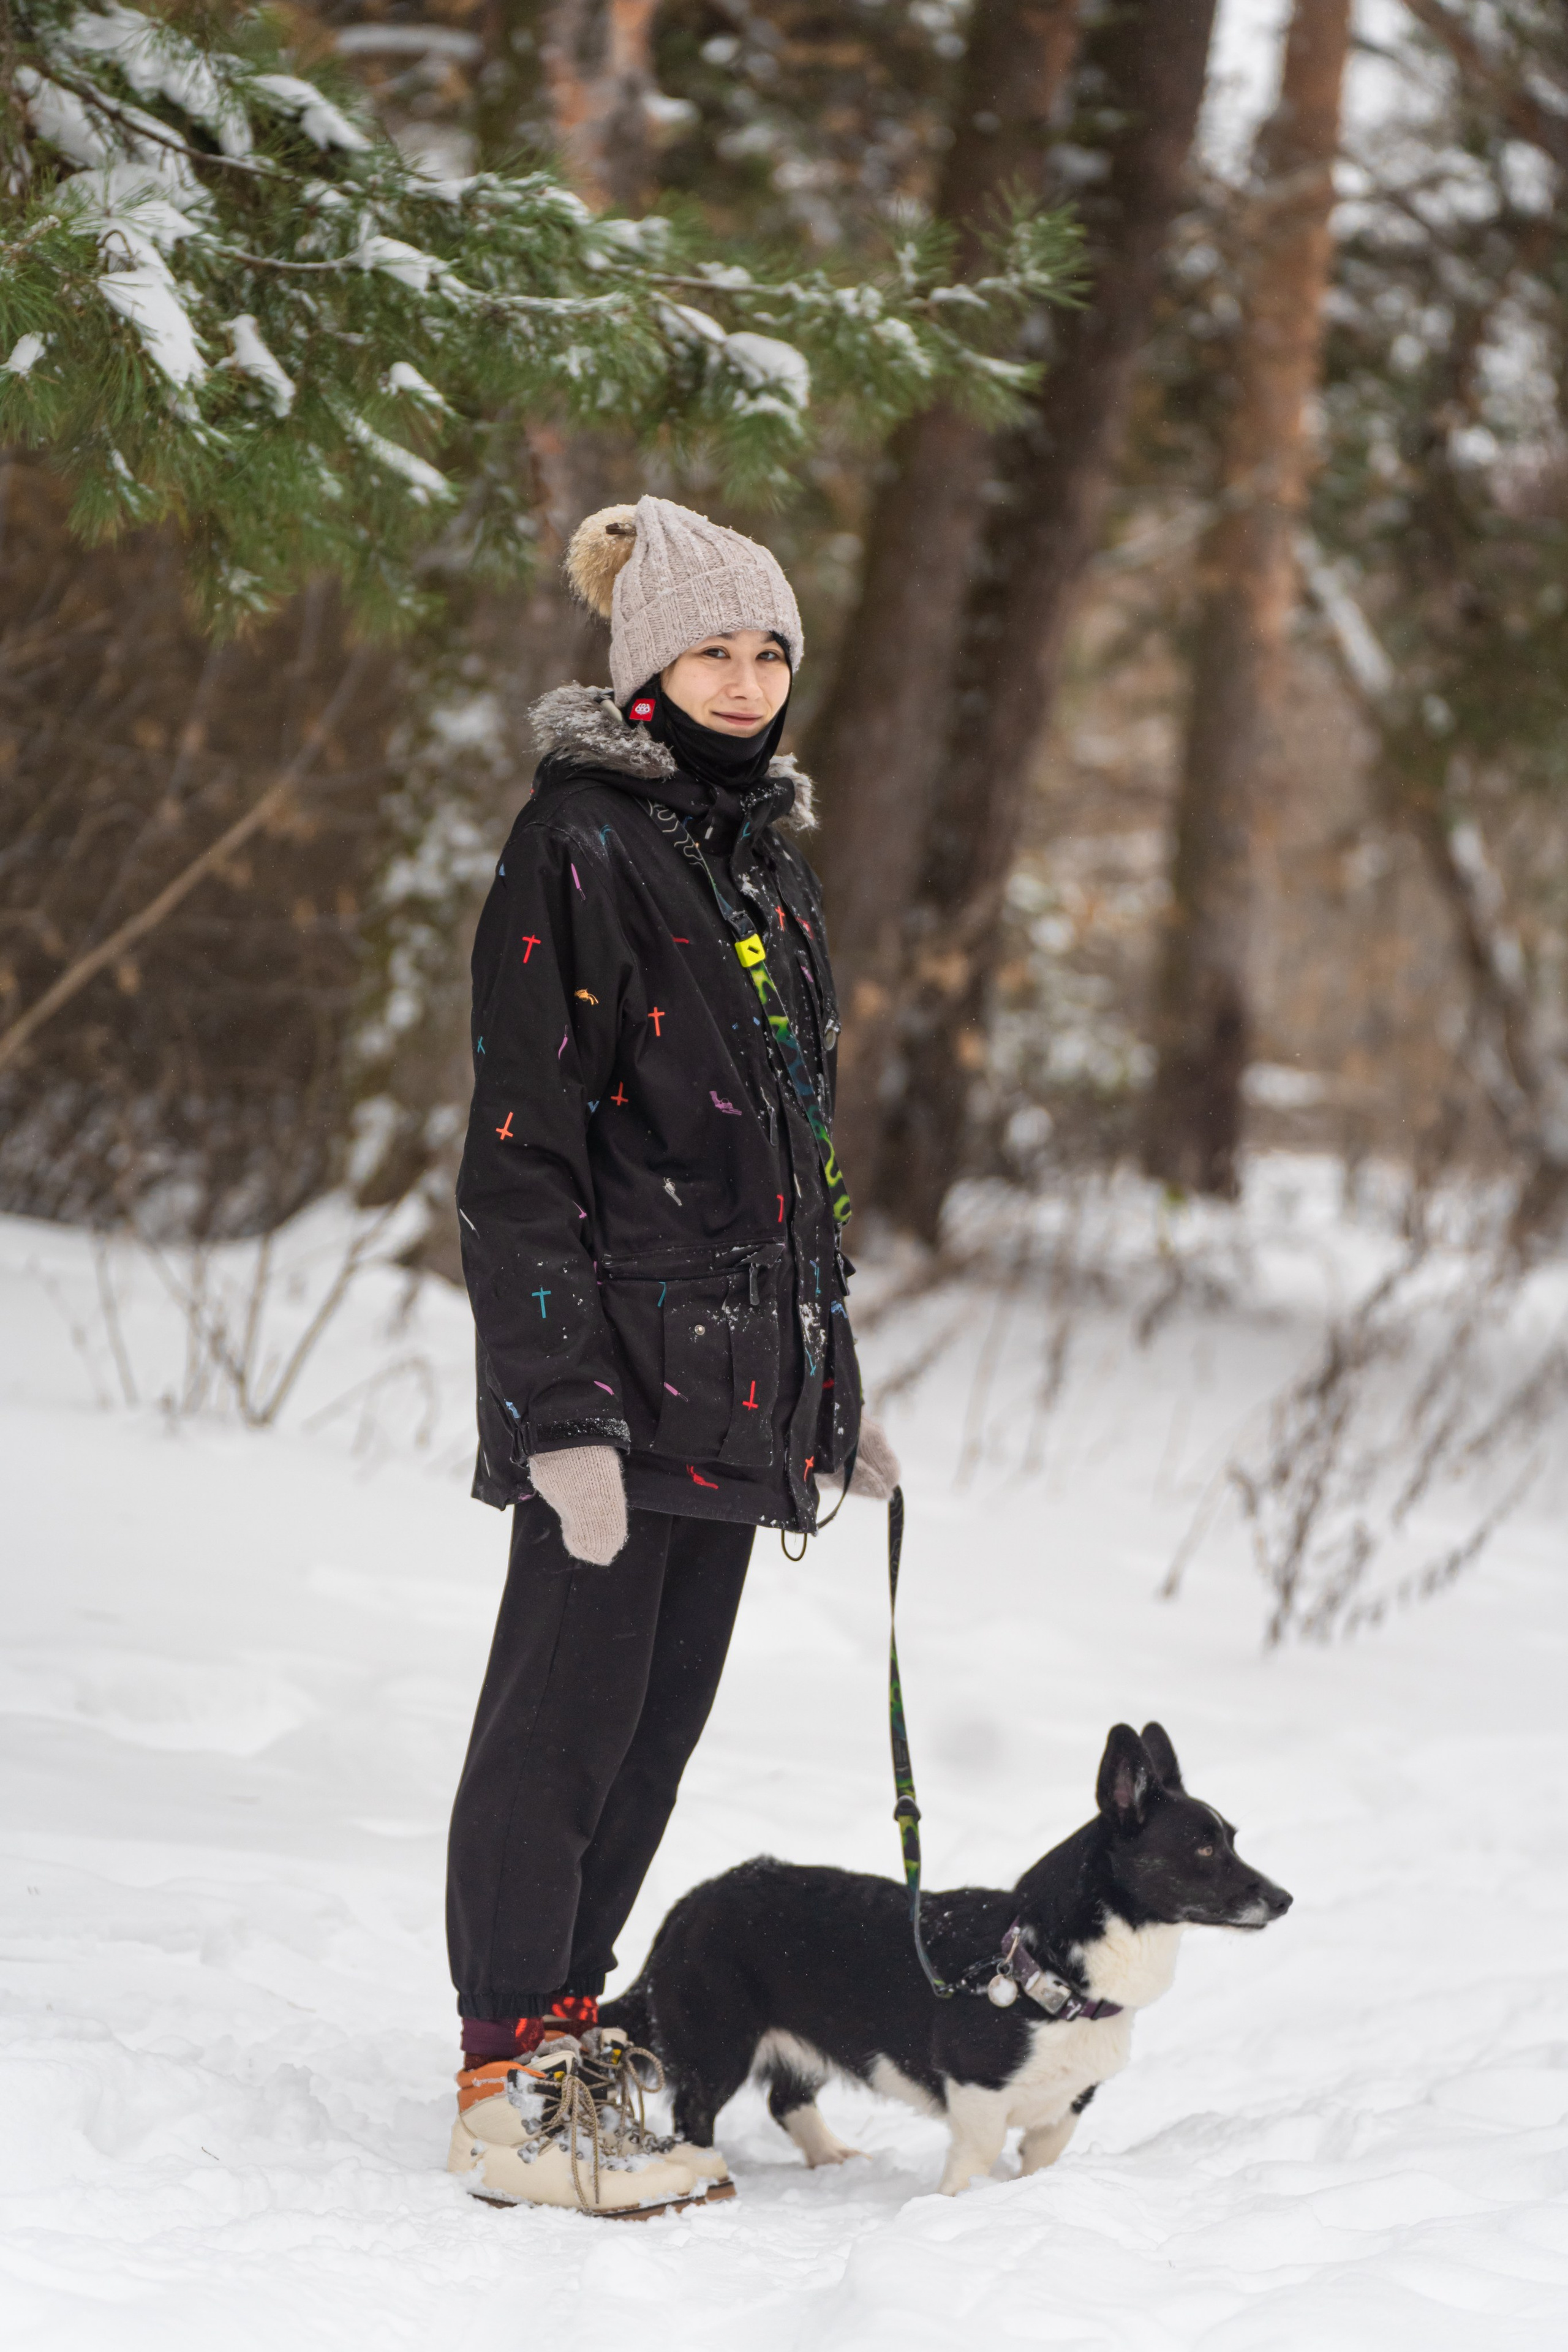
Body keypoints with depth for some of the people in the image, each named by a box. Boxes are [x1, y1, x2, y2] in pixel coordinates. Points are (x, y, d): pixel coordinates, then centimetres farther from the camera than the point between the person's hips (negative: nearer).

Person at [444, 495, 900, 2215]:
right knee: (566, 1718, -4)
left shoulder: (764, 855, 17)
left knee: (658, 1725, 11)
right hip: (615, 1371, -8)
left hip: (742, 1381, 8)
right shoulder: (580, 847, -9)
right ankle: (509, 2088, 3)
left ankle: (567, 2037, 21)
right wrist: (561, 1409, -20)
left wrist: (832, 1389, 23)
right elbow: (520, 1151, -14)